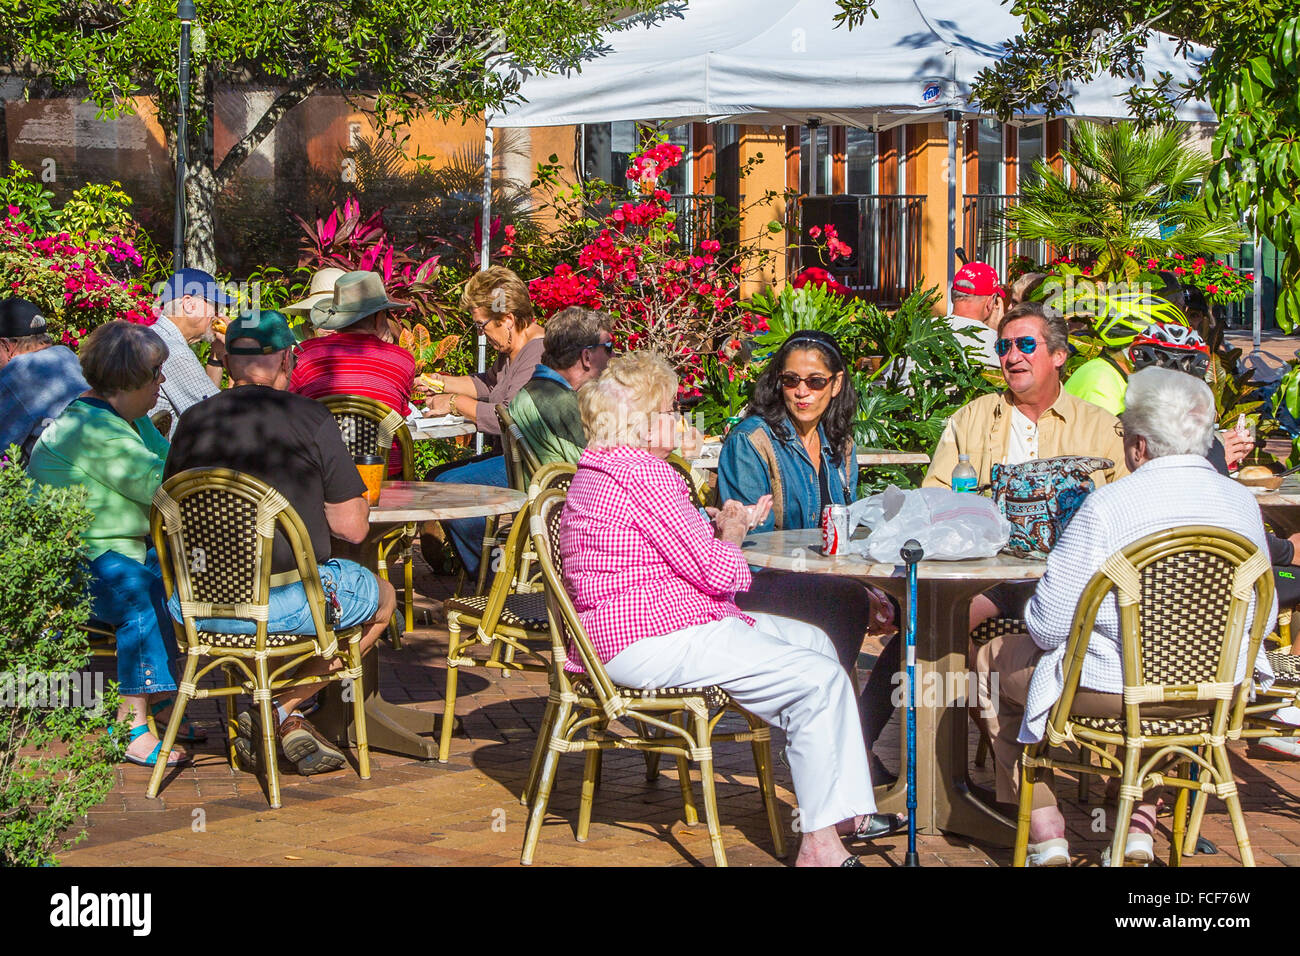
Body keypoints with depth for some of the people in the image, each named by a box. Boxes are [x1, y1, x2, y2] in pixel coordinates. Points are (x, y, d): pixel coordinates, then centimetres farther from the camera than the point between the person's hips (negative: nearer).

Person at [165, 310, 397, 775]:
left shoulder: (192, 421, 4)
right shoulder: (310, 417, -7)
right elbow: (352, 527, -7)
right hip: (283, 604, -5)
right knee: (382, 596, 24)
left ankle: (281, 719, 25)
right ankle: (282, 709, 15)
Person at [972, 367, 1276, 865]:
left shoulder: (1106, 506, -21)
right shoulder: (1242, 502, -4)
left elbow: (1047, 625, -17)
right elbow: (1261, 616, 6)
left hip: (1113, 688, -5)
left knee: (995, 659, 22)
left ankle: (1046, 834, 24)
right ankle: (1139, 829, 32)